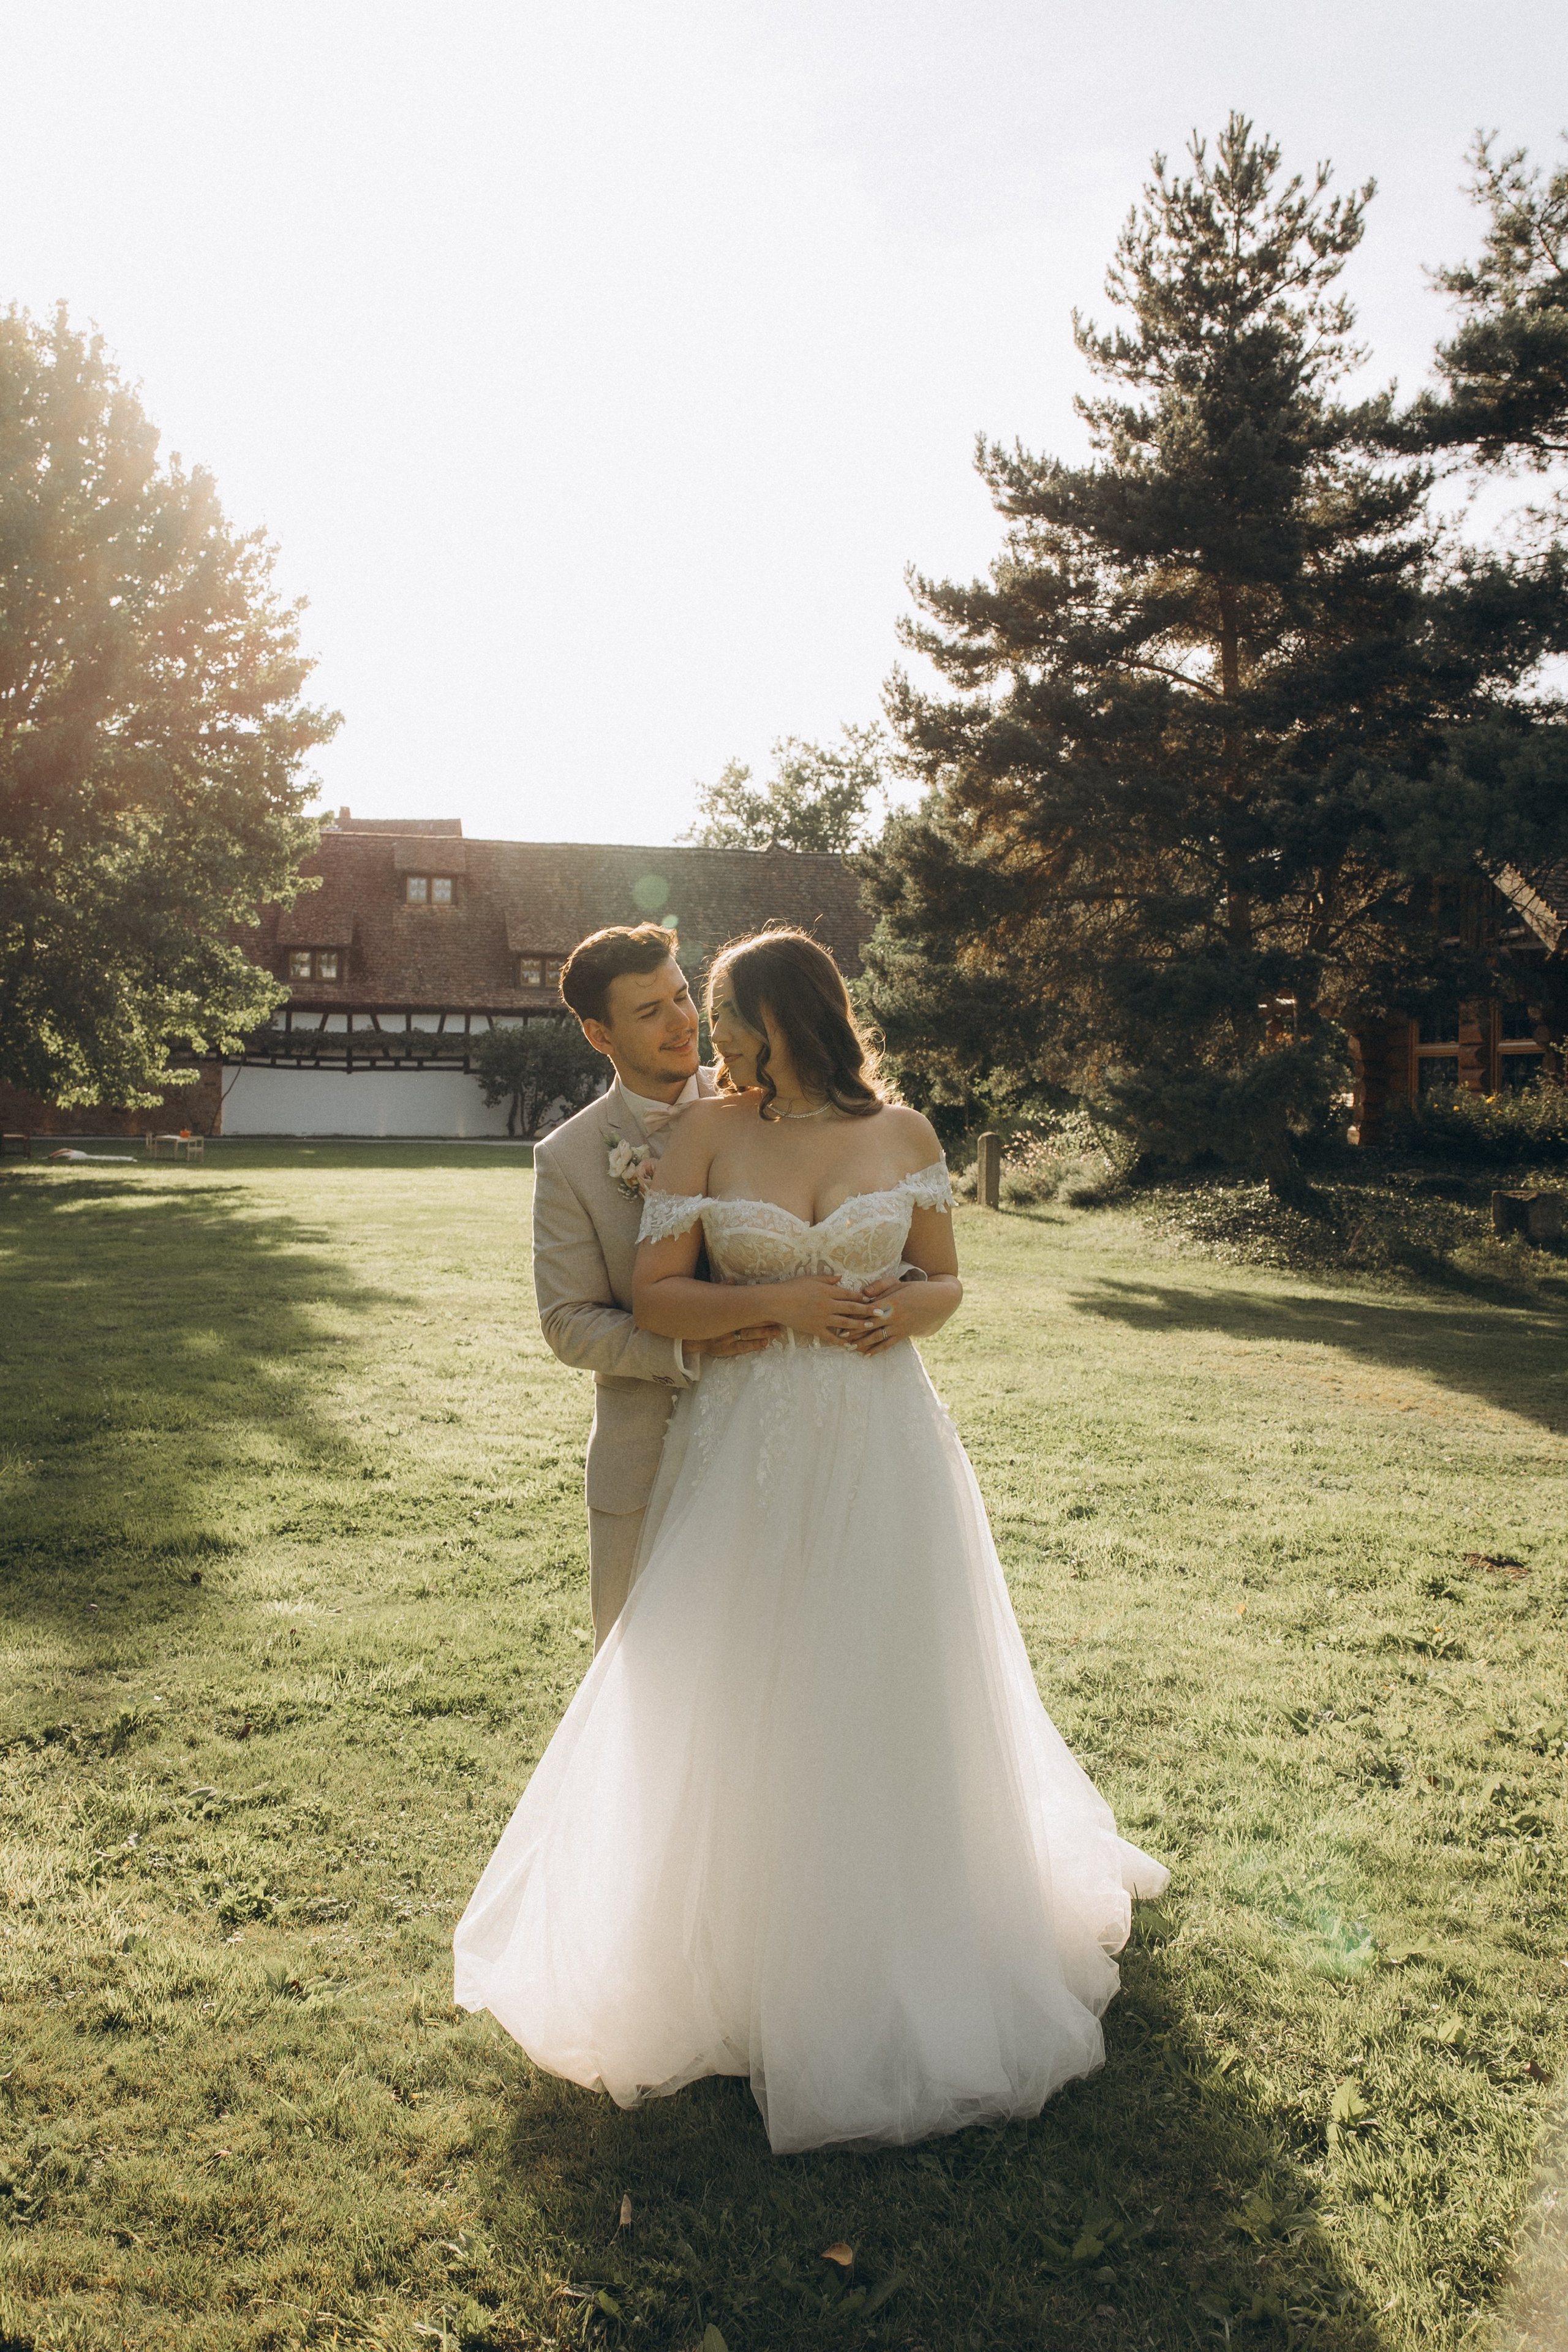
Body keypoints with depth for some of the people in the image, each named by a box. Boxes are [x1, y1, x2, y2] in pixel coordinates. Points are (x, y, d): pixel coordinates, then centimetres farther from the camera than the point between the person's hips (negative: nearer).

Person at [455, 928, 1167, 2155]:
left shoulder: (903, 1132, 1)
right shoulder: (710, 1131, -1)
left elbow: (947, 1280, 10)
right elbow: (655, 1296, -5)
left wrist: (910, 1308, -11)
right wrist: (781, 1302, -16)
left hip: (883, 1450, 1)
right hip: (751, 1446, 0)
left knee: (891, 1693, 11)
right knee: (743, 1701, 8)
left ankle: (908, 1949, 34)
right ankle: (754, 1949, 30)